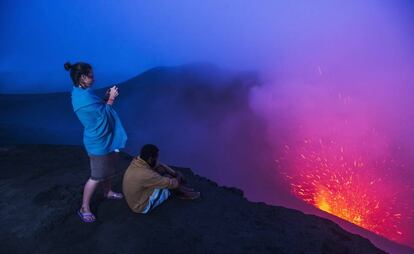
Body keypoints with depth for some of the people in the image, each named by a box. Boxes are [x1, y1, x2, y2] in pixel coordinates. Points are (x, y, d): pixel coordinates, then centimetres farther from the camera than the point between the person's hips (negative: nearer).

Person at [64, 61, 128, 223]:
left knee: (109, 169, 26)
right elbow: (104, 113, -19)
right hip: (98, 142, -10)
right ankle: (84, 208, 18)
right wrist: (111, 98, -9)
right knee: (96, 177, 3)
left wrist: (106, 98, -1)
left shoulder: (80, 92, 3)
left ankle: (107, 192, 48)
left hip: (105, 137, 10)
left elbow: (98, 109, 12)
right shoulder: (84, 97, -29)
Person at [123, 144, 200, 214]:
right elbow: (171, 183, -25)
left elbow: (160, 165, 4)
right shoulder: (145, 174, -36)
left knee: (161, 169, 1)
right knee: (169, 185, -11)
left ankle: (181, 189, 14)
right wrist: (178, 177, -4)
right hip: (142, 207, -8)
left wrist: (175, 173, -1)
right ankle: (186, 194, 17)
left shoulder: (137, 161, -11)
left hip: (138, 196, 8)